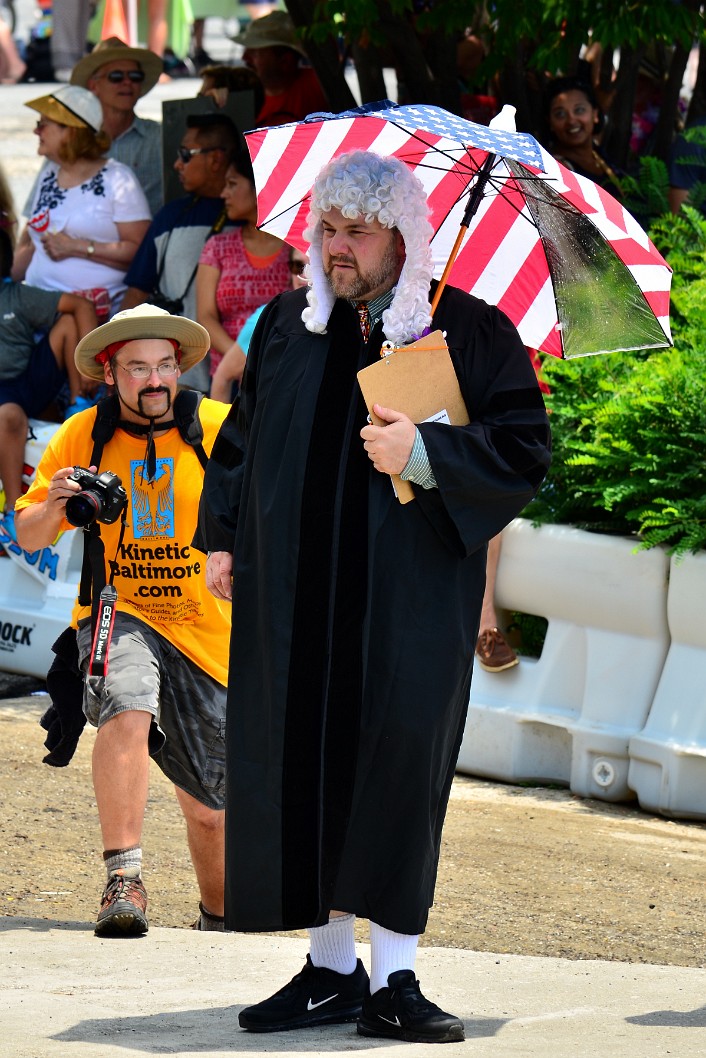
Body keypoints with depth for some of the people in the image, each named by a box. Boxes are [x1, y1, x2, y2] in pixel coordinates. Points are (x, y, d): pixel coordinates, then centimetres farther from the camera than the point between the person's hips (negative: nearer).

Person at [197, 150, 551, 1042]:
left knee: (396, 761, -10)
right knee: (298, 765, 1)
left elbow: (524, 453, -3)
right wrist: (222, 537, 15)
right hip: (292, 593, 4)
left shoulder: (470, 333, 0)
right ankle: (330, 968, 11)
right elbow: (240, 436, 23)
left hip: (409, 596, -4)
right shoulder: (287, 326, 12)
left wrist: (424, 453, -15)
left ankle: (392, 980, -6)